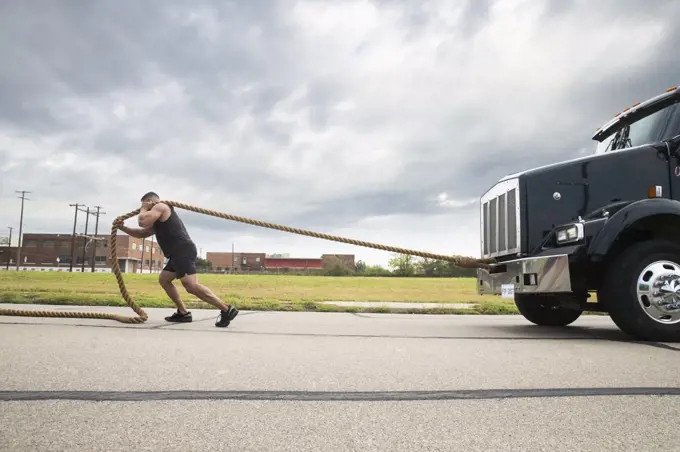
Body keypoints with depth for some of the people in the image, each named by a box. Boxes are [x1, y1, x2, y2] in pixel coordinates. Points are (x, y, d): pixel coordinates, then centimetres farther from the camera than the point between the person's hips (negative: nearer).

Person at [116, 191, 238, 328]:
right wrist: (123, 228, 32)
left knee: (191, 285, -23)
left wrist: (143, 208, 10)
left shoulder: (160, 207, 3)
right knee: (163, 279, 21)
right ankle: (183, 313, 16)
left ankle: (227, 309, -28)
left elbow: (142, 222, -10)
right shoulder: (158, 219, 34)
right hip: (179, 253, 11)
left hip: (183, 251, -11)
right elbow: (142, 233, 40)